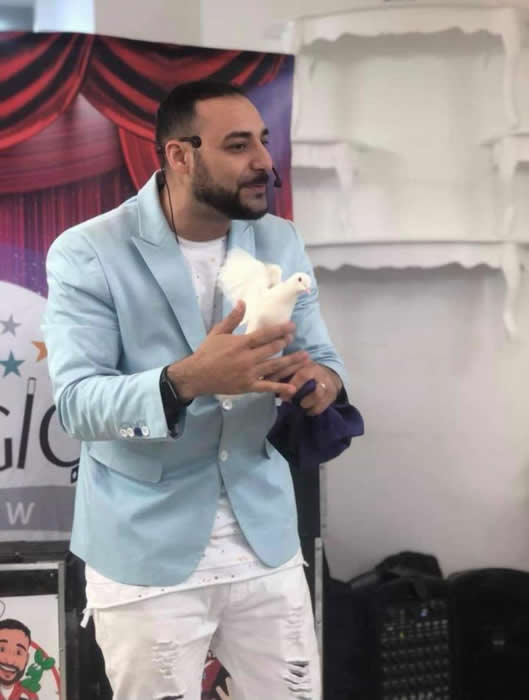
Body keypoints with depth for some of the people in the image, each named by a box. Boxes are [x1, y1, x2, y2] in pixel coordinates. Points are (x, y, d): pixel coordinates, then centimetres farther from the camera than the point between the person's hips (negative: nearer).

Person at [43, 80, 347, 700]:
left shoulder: (282, 243, 4)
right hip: (147, 553, -4)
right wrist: (187, 380, -37)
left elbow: (321, 354, 7)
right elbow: (76, 403, -19)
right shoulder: (88, 254, -12)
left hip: (265, 537, 4)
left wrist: (320, 381, -19)